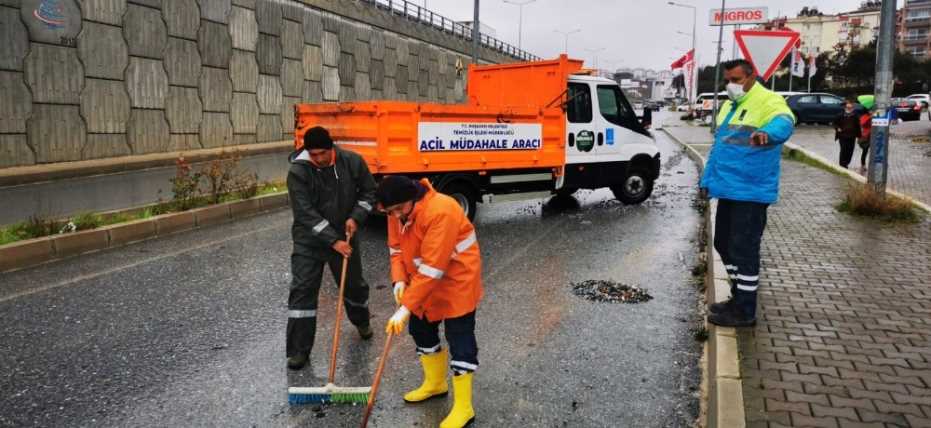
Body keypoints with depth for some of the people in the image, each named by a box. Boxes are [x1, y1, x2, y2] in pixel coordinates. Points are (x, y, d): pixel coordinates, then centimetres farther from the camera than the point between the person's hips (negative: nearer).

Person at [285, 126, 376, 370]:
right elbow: (305, 213, -22)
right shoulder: (298, 172, -19)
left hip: (344, 237, 3)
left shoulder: (353, 162, -11)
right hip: (309, 241, -2)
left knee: (354, 283, 17)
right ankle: (299, 350, 1)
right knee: (302, 289, -7)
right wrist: (333, 240, -26)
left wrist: (356, 217, -13)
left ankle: (361, 320, 48)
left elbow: (369, 191, 3)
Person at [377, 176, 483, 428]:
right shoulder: (397, 212, -7)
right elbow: (397, 248, 4)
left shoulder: (441, 211, -33)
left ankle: (463, 407, 9)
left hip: (456, 282, -8)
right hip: (421, 284, 8)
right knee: (421, 330, 19)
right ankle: (435, 384, 41)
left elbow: (432, 268, -34)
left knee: (460, 341, -4)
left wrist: (406, 307, -33)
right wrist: (399, 279, -14)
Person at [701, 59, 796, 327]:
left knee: (743, 250, -4)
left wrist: (767, 133, -56)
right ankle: (739, 297, 32)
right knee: (724, 245, 17)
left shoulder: (768, 101, -11)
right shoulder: (729, 106, 17)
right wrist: (708, 179, 23)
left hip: (751, 192, -9)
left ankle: (744, 310, 6)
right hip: (728, 190, 9)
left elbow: (784, 122, -34)